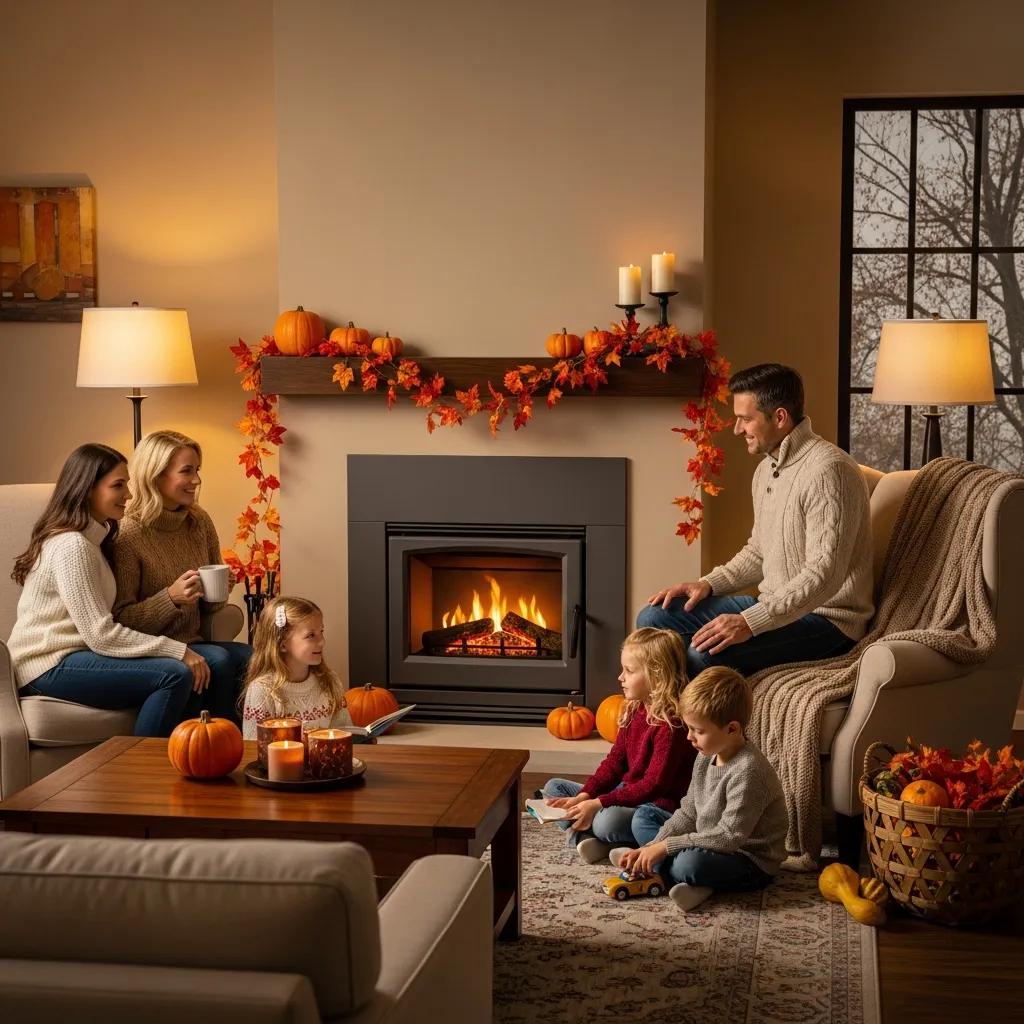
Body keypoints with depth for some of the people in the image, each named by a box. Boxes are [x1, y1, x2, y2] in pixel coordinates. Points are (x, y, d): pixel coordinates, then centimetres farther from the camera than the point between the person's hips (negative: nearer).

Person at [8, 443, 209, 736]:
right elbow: (101, 635, -19)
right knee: (176, 675, -23)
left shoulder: (94, 539, 17)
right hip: (49, 667, -9)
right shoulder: (71, 546, -15)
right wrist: (178, 651, -19)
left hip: (68, 657, 9)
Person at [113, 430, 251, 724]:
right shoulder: (128, 535, -12)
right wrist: (171, 597, -25)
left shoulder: (200, 522, 7)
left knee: (252, 658, -23)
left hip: (193, 641, 6)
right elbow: (121, 620, -11)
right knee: (218, 661, -31)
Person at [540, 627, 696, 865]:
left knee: (608, 820, -39)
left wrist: (598, 804, -24)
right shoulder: (634, 710, 7)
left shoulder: (672, 724, -21)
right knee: (554, 788, 8)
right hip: (625, 793, 10)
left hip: (658, 806, -10)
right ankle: (591, 837, -16)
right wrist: (584, 796, -6)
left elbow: (654, 785, -23)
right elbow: (614, 761, 9)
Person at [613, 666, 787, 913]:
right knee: (643, 816, 9)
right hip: (708, 845, 10)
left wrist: (665, 846, -24)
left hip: (751, 863, -10)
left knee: (691, 862, -39)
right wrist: (652, 847, -7)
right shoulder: (707, 755, 0)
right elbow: (688, 813, 7)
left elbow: (729, 837, -29)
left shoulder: (747, 771, -27)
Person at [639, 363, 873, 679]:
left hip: (826, 618, -10)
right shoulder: (767, 468, 11)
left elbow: (824, 574, -28)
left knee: (704, 654, -29)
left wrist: (750, 623, -33)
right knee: (654, 619, 3)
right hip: (776, 605, 10)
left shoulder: (827, 470, -21)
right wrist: (709, 583, 5)